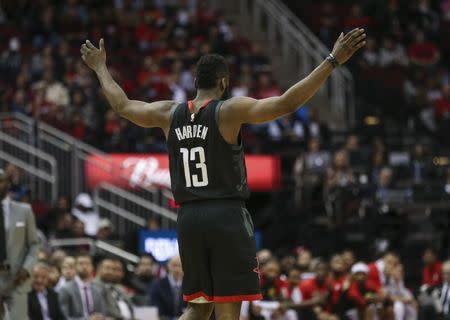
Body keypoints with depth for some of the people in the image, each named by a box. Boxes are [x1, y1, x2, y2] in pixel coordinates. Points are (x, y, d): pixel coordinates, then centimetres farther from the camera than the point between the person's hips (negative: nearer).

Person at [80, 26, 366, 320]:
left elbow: (122, 105, 22)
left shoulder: (169, 113, 7)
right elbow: (287, 103, -18)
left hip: (189, 218, 5)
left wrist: (100, 67, 39)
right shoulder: (230, 110, -8)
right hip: (228, 217, -5)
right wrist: (332, 61, -18)